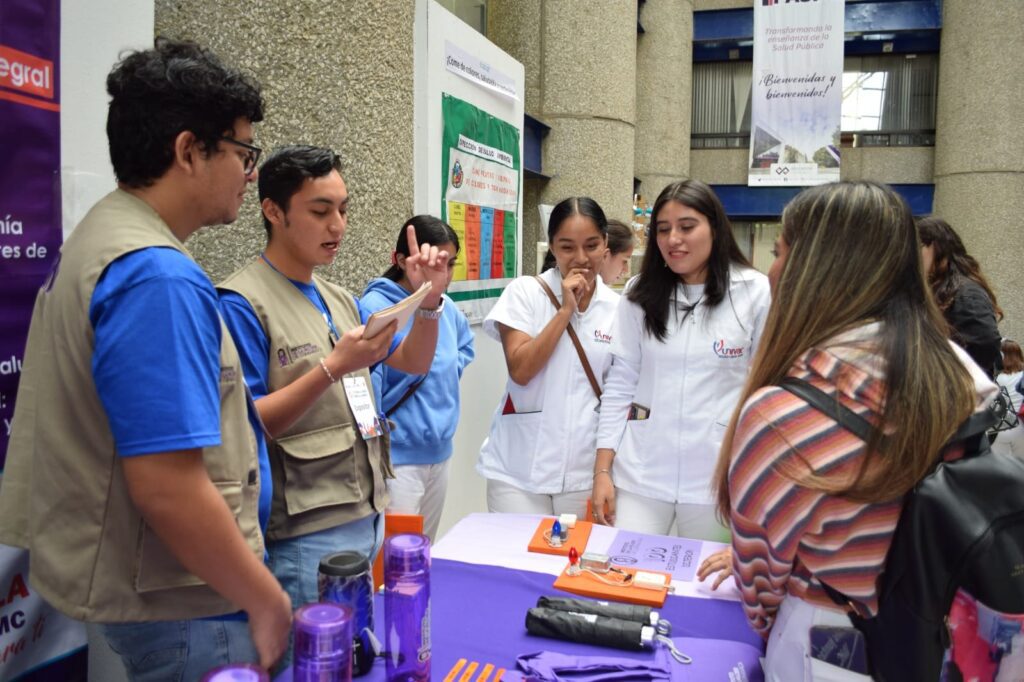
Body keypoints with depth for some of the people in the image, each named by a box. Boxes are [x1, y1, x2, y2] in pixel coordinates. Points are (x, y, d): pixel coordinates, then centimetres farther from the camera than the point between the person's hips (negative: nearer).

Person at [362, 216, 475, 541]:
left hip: (440, 454, 7)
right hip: (395, 459, -7)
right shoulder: (375, 309, -18)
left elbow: (465, 344, 27)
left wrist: (450, 374, 8)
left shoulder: (446, 307, 4)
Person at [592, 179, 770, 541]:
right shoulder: (640, 292, 2)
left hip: (717, 477, -1)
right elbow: (619, 386, 4)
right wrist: (602, 470, 1)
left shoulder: (755, 292, -4)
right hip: (640, 473, 2)